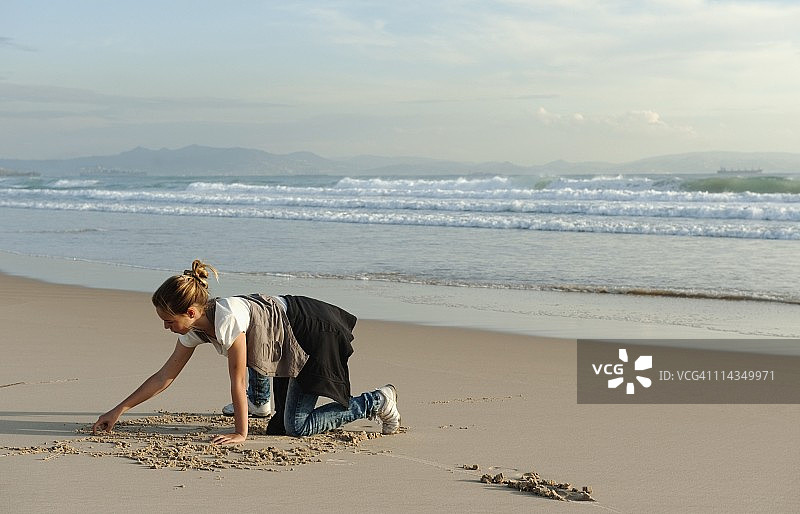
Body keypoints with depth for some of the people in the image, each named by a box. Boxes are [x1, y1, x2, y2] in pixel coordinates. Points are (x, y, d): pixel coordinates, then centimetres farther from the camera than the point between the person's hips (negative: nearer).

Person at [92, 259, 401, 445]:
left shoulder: (227, 320, -31)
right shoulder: (195, 329, -4)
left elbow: (237, 381, -24)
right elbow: (164, 377, 1)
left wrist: (241, 433, -17)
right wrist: (118, 411, 0)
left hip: (312, 337, -9)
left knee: (296, 427, -10)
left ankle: (378, 402, -2)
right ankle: (258, 400, 48)